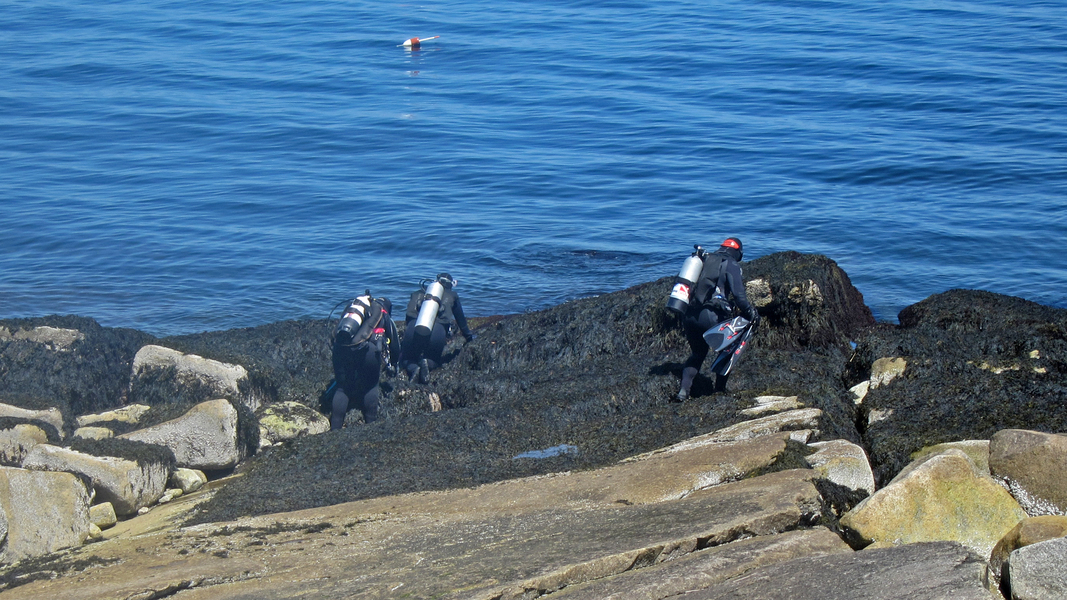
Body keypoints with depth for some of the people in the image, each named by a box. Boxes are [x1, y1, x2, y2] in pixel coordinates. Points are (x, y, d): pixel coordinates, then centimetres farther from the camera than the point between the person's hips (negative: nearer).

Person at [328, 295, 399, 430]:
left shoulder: (351, 306, 35)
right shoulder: (383, 314, 26)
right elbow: (394, 343, 29)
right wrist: (393, 365, 48)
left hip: (341, 347, 3)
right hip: (365, 348, -3)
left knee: (341, 388, 11)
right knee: (370, 387, 15)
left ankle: (335, 428, 5)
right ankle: (371, 424, 15)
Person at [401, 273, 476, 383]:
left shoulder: (420, 292, 27)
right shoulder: (451, 296, 24)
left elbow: (408, 316, 33)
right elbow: (460, 318, 36)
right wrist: (468, 336, 52)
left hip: (413, 328, 1)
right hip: (437, 330, -1)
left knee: (409, 359, 21)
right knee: (434, 361, 23)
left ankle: (413, 368, -18)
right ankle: (426, 363, -16)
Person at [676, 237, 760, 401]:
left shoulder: (704, 260, 21)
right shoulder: (731, 265, 2)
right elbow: (738, 294, -10)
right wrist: (750, 313, -1)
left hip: (689, 315, 6)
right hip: (710, 316, -6)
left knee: (697, 354, 23)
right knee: (728, 350, 17)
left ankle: (684, 390, 7)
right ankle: (720, 390, 15)